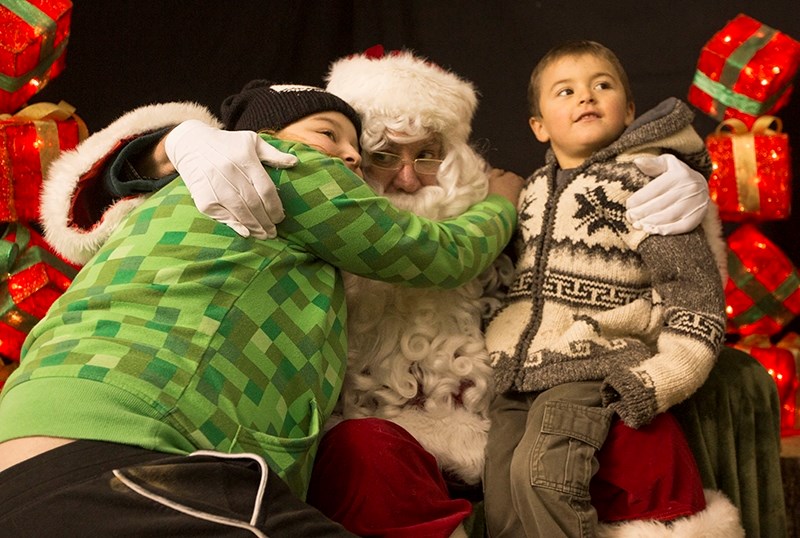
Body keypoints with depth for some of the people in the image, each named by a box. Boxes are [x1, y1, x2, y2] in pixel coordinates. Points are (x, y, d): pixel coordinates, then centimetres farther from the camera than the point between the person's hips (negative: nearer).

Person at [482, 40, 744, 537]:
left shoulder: (643, 182, -3)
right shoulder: (534, 191, 18)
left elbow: (695, 289, -8)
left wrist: (660, 379, -16)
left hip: (591, 369, -6)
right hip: (515, 374, 7)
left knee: (540, 472, -27)